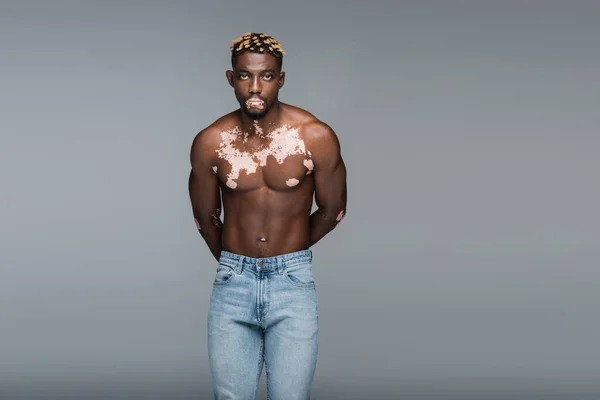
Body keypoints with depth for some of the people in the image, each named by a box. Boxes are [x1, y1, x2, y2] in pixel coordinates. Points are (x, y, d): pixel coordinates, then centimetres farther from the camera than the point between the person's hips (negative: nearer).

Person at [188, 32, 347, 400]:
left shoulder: (317, 137, -10)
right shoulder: (210, 143, -5)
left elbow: (332, 211, 4)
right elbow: (206, 218, 9)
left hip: (293, 282, -1)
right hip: (232, 283, 2)